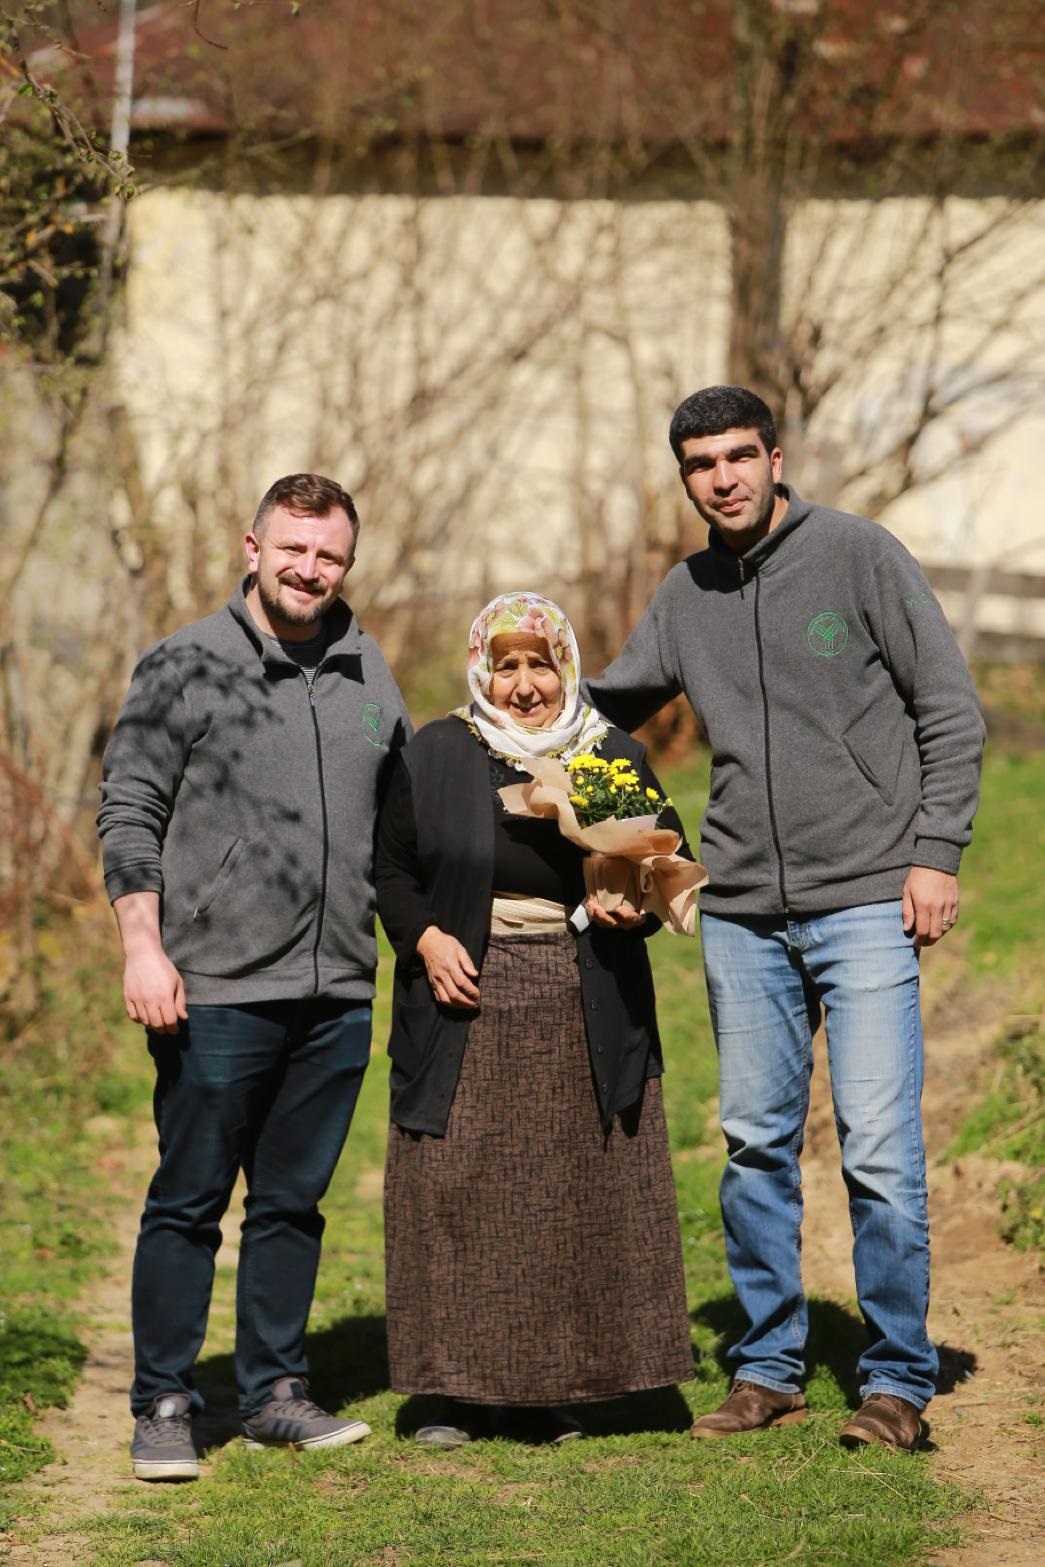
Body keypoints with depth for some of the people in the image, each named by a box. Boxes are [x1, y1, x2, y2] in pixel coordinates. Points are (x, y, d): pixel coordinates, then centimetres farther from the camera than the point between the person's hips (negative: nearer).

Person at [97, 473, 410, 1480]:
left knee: (293, 1203, 12)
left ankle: (275, 1394, 21)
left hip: (338, 993, 5)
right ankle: (163, 1407, 8)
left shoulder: (368, 672, 12)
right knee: (188, 1204, 0)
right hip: (216, 990, -5)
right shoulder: (184, 668, -3)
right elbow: (128, 814, -4)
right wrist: (143, 947, -12)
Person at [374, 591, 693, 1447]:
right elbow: (391, 869, 8)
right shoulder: (435, 757, 4)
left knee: (577, 1197, 1)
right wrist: (426, 939, -9)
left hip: (584, 1018, 1)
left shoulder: (618, 759, 7)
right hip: (467, 1002, -1)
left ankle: (547, 1391, 10)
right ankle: (463, 1391, 6)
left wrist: (636, 907, -9)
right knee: (458, 1197, -3)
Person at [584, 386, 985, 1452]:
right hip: (741, 913, 4)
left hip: (865, 902, -4)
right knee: (756, 1147, 8)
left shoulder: (859, 555, -2)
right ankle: (768, 1369, 20)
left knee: (880, 1149, -6)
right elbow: (606, 707, 25)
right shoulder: (683, 598, 10)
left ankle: (898, 1379, 5)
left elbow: (951, 712, -1)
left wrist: (933, 853, -8)